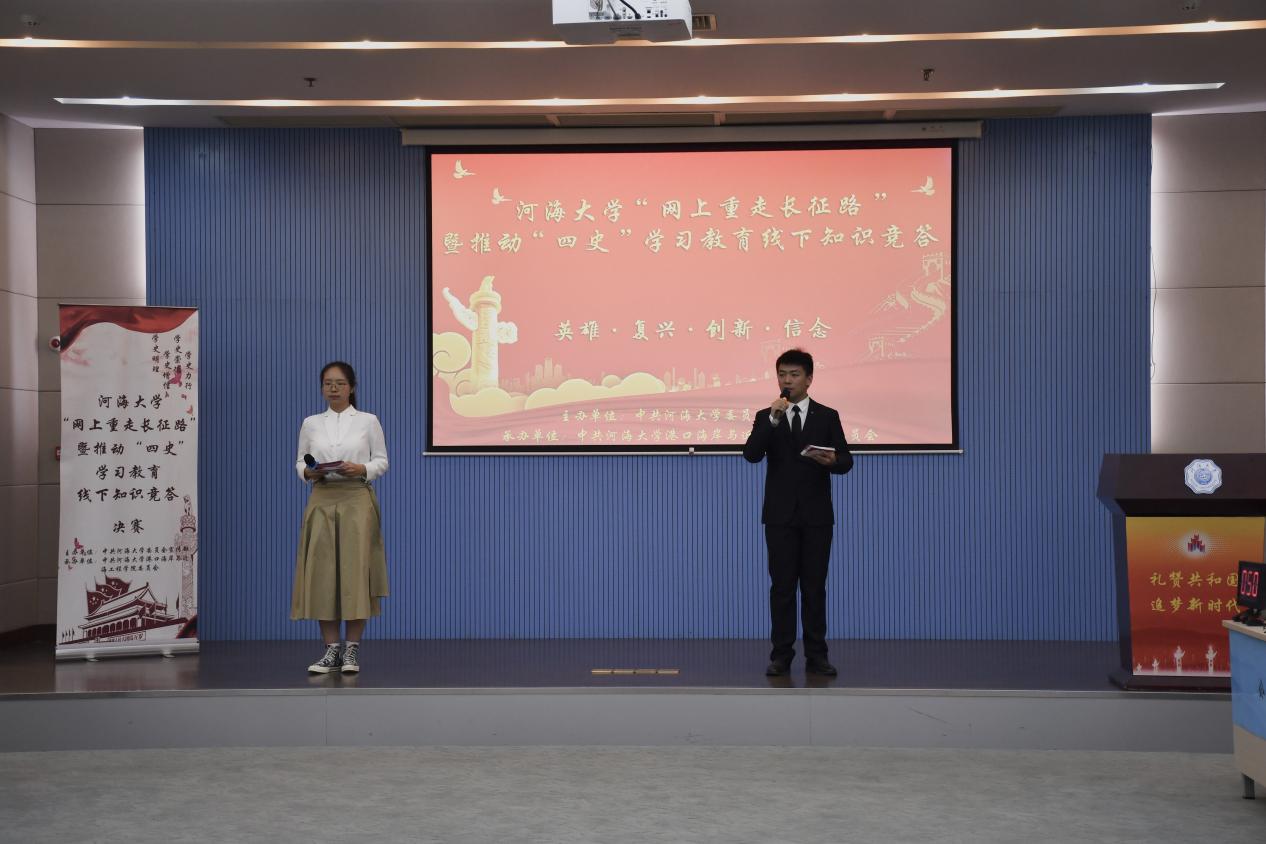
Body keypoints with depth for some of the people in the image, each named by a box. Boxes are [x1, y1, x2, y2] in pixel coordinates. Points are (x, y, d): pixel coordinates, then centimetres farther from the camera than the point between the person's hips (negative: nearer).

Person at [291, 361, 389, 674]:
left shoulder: (368, 421, 3)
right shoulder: (311, 423, 10)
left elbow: (382, 461, 4)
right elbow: (300, 462, 11)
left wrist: (360, 469, -15)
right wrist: (309, 472, -10)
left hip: (357, 499, -2)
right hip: (322, 500, 3)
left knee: (355, 571, -5)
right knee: (322, 573, -1)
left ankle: (352, 649, 3)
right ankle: (332, 649, 6)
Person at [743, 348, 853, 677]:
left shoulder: (828, 416, 5)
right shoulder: (766, 417, 4)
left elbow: (846, 461, 1)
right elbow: (751, 455, -12)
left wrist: (832, 461, -22)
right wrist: (773, 418, -22)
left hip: (817, 515, 0)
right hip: (780, 515, 0)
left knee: (814, 586, 5)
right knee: (782, 586, 2)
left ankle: (816, 655, 11)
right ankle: (781, 655, 7)